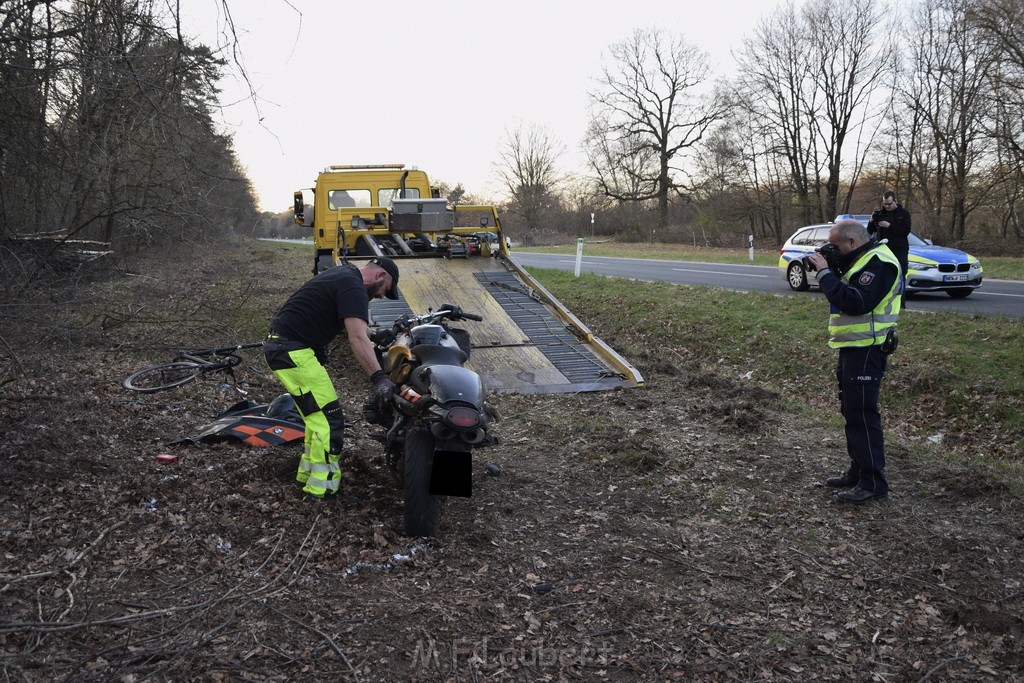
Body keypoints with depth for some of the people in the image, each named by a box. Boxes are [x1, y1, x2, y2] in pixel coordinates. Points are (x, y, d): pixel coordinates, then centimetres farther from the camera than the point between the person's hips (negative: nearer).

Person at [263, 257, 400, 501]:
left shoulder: (345, 274, 16)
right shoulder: (354, 287, -16)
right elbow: (358, 338, -29)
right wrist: (379, 378, -34)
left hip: (282, 345, 11)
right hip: (293, 352, -11)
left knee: (319, 414, 18)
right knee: (329, 420, -9)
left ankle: (308, 473, 26)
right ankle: (324, 490, -5)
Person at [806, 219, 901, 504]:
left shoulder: (878, 262, -17)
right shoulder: (861, 259, 15)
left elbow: (857, 302, -27)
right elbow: (844, 295, 15)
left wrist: (826, 273, -21)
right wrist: (826, 271, 0)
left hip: (866, 350, -11)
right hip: (852, 347, 11)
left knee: (862, 413, -8)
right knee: (852, 410, 16)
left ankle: (873, 482, -2)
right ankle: (858, 471, 27)